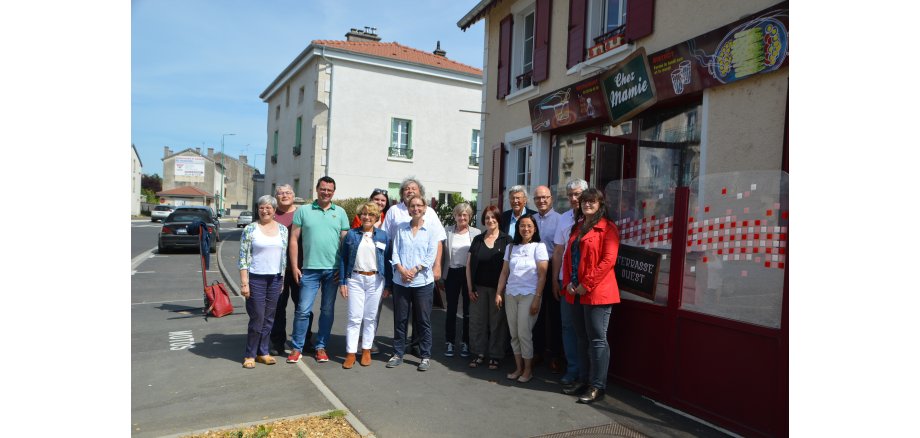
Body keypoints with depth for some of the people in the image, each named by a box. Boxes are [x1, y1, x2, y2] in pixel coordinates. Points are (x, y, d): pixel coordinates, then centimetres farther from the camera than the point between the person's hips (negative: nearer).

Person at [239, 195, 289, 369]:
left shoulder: (282, 229, 7)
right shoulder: (250, 229, -5)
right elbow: (243, 257, -7)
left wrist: (283, 279, 10)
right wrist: (244, 283, -12)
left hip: (275, 279, 4)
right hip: (256, 278, -4)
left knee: (269, 318, 10)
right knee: (257, 318, -1)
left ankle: (263, 352, 22)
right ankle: (250, 355, 14)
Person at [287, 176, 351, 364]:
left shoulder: (340, 212, 7)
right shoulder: (303, 211, 3)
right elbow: (294, 239, 2)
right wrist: (294, 266, -3)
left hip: (333, 270, 2)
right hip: (309, 269, -1)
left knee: (328, 310, 10)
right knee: (303, 310, 0)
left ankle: (321, 347, 21)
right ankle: (296, 348, 13)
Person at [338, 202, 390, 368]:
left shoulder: (383, 235, 4)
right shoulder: (351, 234, 2)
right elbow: (343, 259, 4)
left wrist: (387, 285, 3)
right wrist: (342, 282, -2)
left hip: (376, 280, 1)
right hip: (355, 279, -1)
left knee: (370, 317, 8)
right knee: (354, 317, -2)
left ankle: (366, 350, 21)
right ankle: (350, 353, 6)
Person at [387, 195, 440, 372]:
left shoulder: (430, 231, 2)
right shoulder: (401, 229, 9)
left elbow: (431, 255, -5)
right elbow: (395, 252, 4)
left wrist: (414, 270, -14)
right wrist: (402, 270, -12)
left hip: (422, 282, -2)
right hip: (400, 281, 2)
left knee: (423, 320, 4)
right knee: (399, 319, 9)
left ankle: (425, 356, 14)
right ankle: (398, 354, 21)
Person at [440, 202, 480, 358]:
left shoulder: (476, 233, -1)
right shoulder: (447, 231, 1)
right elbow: (442, 254, 2)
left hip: (469, 274, 0)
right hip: (451, 274, 0)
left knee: (468, 310, 7)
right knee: (451, 309, 8)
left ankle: (465, 343, 20)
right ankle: (450, 342, 18)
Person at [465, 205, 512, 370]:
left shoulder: (506, 240, -2)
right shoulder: (477, 240, 8)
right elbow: (469, 264, 8)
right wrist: (470, 287, 2)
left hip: (498, 288, -3)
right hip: (479, 289, 3)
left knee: (497, 322, 3)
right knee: (477, 320, 6)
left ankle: (495, 356, 15)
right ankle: (479, 353, 19)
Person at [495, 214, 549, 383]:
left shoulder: (539, 247, -2)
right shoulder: (511, 247, 11)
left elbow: (542, 275, -6)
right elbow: (504, 273, 12)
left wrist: (537, 299, -12)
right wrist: (498, 293, 5)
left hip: (529, 295, -4)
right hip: (510, 295, 4)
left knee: (524, 333, -4)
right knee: (514, 334, 7)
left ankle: (528, 370, 11)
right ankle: (518, 367, 19)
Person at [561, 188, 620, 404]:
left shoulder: (608, 228, -6)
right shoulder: (577, 228, 18)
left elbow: (608, 260, -15)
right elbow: (568, 257, 17)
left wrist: (586, 285, -16)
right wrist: (568, 282, 3)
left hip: (597, 292, -8)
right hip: (576, 292, 8)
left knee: (597, 339, -2)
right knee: (582, 339, 15)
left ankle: (597, 386, 7)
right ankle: (584, 379, 26)